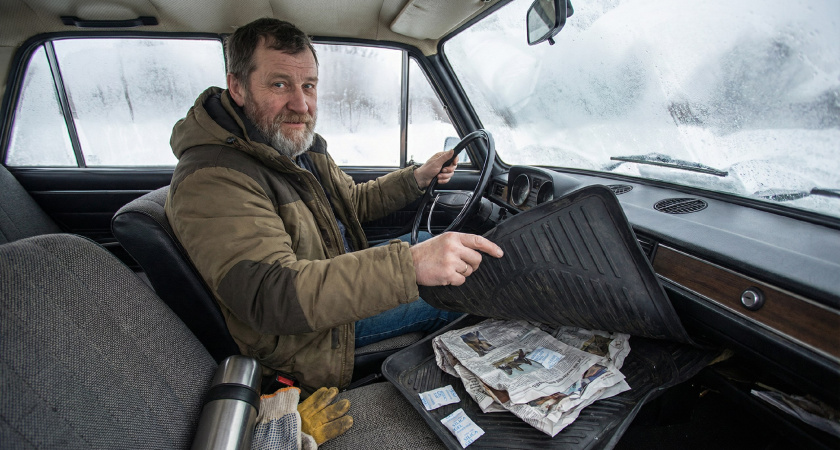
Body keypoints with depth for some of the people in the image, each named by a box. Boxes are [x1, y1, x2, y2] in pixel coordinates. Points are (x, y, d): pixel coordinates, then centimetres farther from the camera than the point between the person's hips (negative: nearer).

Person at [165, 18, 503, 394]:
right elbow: (269, 296, -42)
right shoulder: (210, 180, -30)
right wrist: (409, 266, -51)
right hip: (306, 339, -8)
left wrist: (418, 177, 2)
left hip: (343, 274, 9)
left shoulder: (301, 147, 0)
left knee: (425, 240, 12)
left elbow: (355, 201, 14)